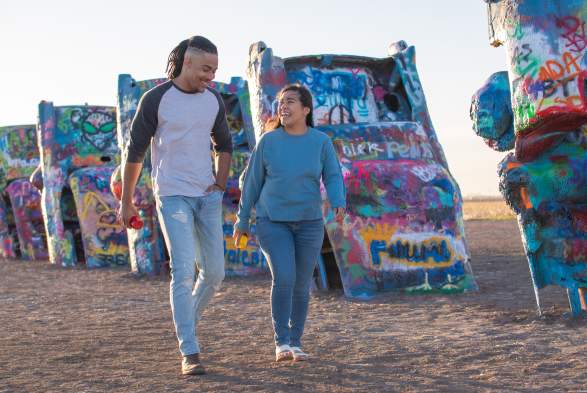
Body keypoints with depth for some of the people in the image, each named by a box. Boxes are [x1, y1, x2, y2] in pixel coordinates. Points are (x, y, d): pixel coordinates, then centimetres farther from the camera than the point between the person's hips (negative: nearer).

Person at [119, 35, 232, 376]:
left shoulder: (214, 99, 5)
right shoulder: (156, 99, -10)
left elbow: (224, 145, 20)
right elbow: (135, 152, -4)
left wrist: (220, 184, 8)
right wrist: (126, 202, 0)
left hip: (207, 196, 5)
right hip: (172, 196, -5)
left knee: (215, 273, 6)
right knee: (183, 271, -14)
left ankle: (188, 323, 32)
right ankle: (190, 354, -11)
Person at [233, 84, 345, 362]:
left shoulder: (321, 142, -2)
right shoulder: (268, 141, -4)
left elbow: (333, 178, -4)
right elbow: (252, 181, 2)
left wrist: (339, 204, -24)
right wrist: (242, 221, 5)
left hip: (308, 223, 2)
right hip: (273, 223, -2)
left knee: (301, 285, 5)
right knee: (283, 278, -18)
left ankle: (295, 343, 19)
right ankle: (281, 342, -8)